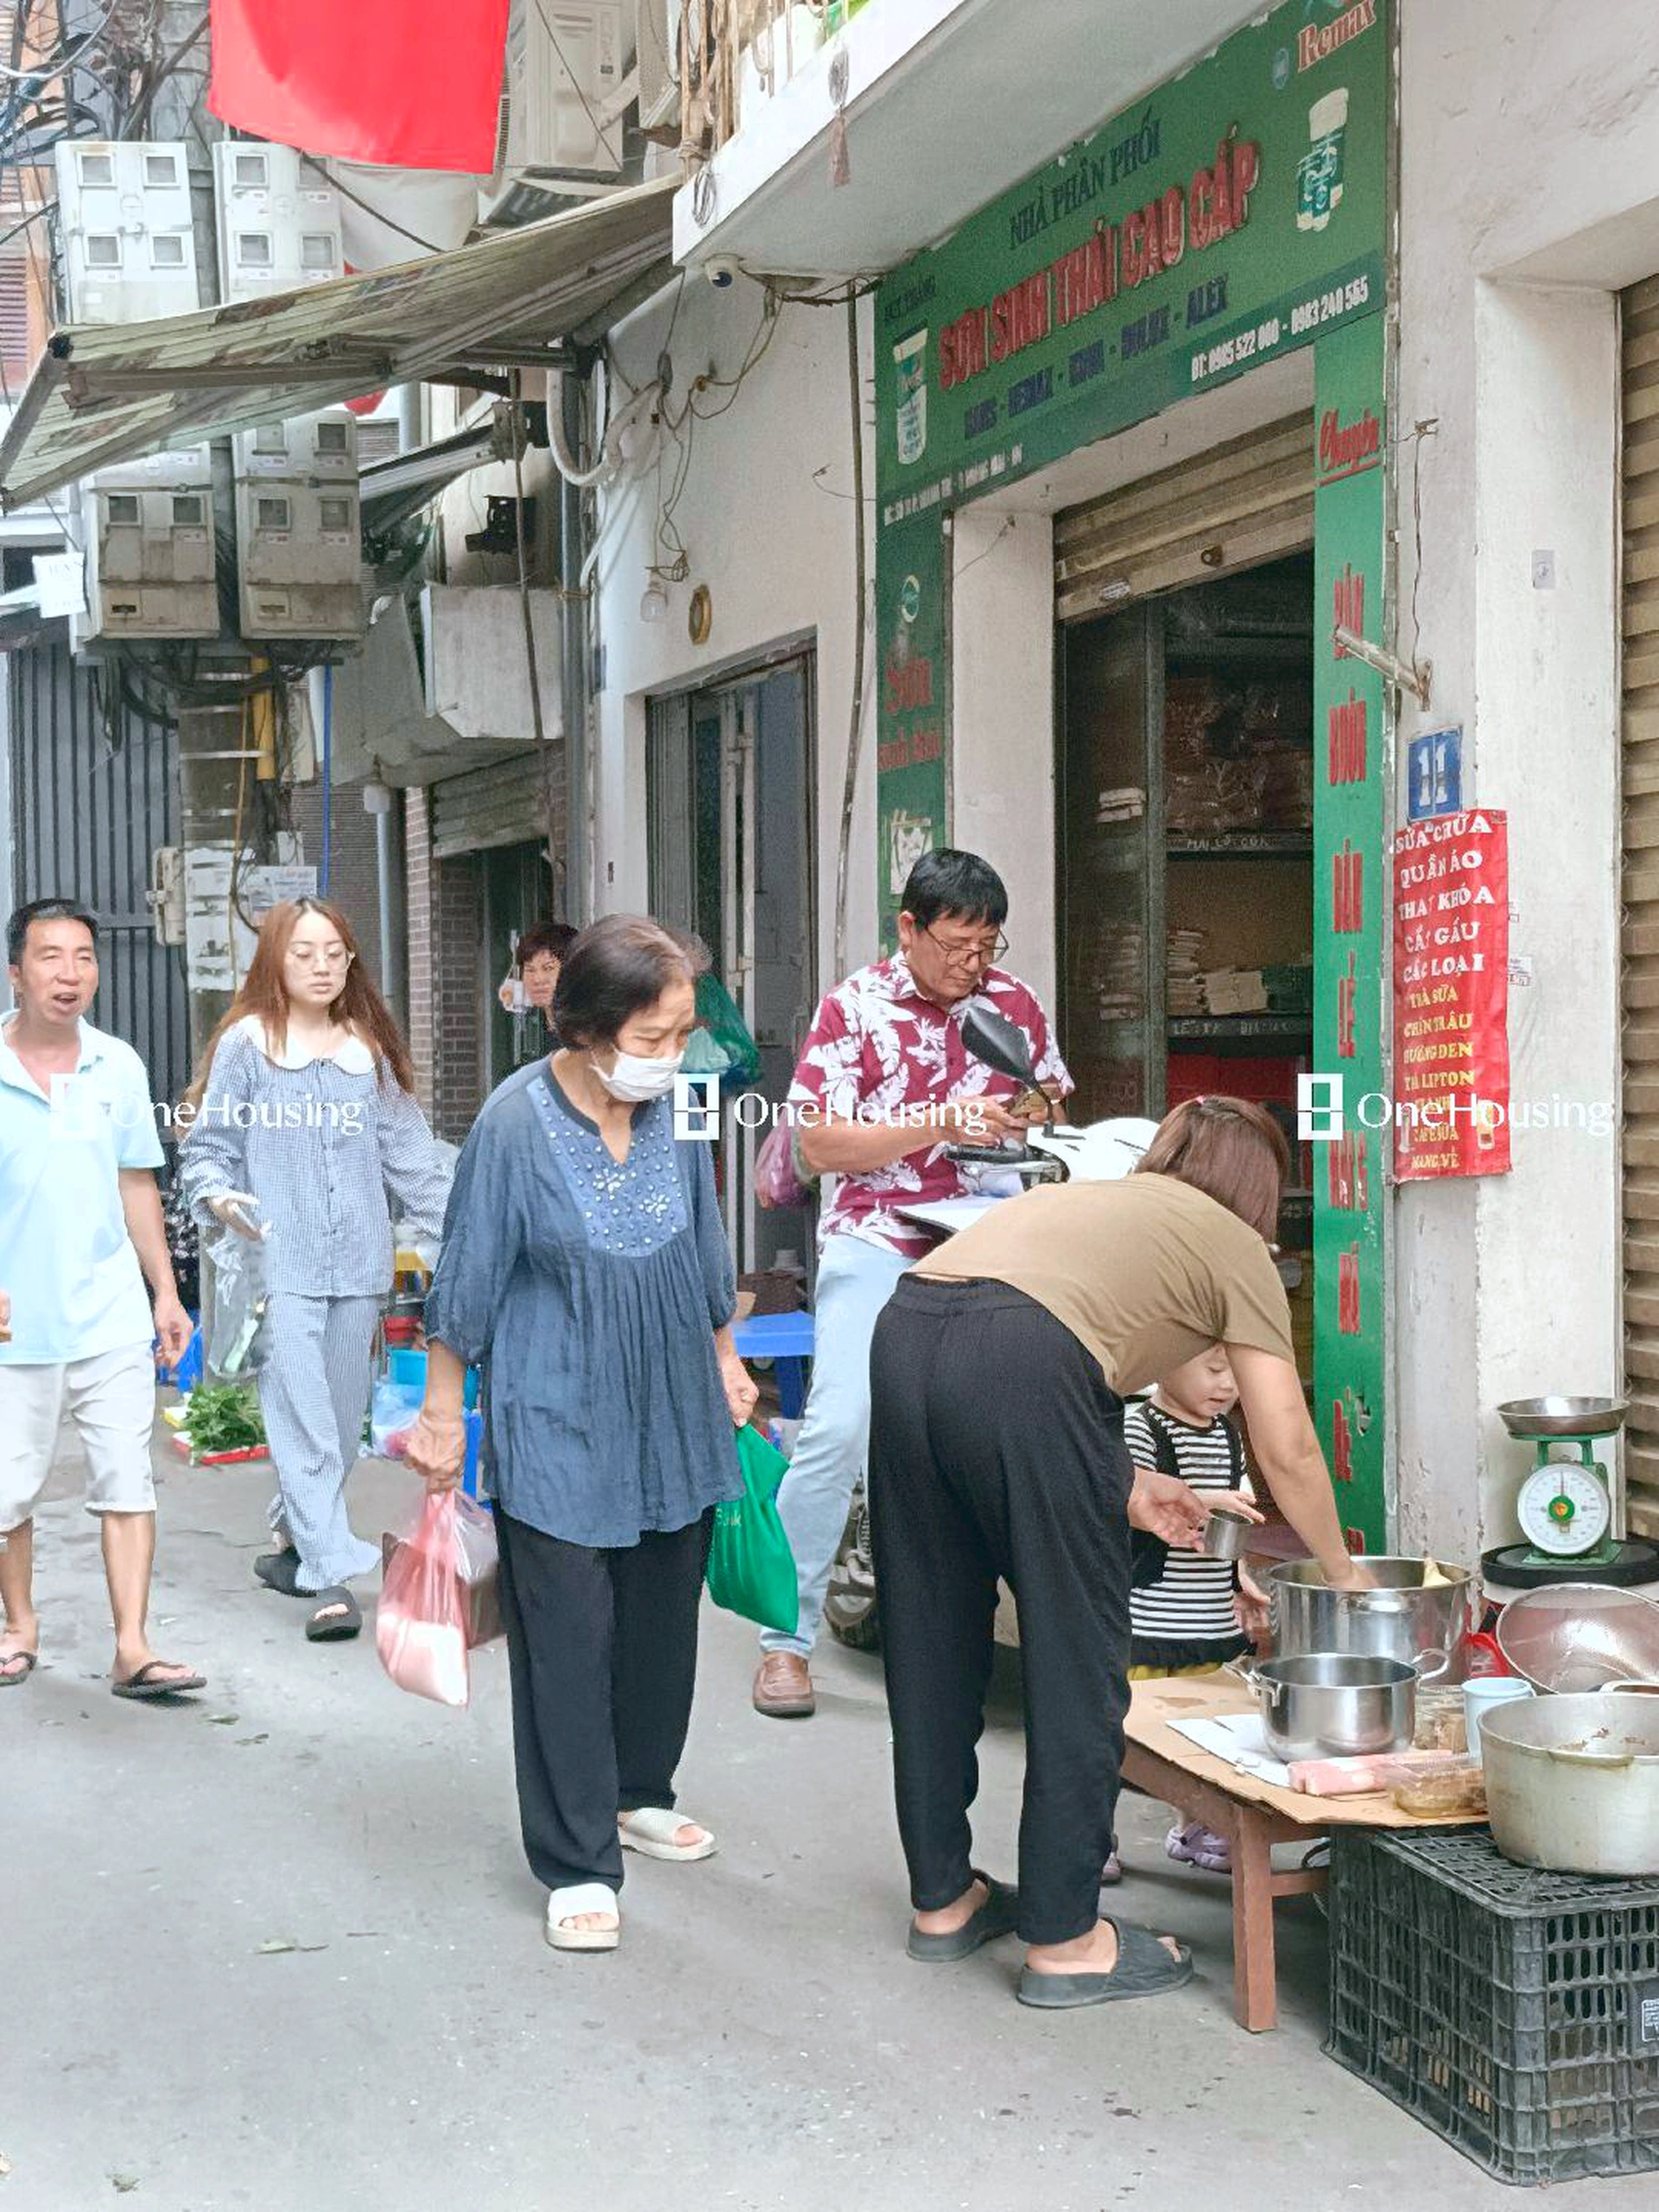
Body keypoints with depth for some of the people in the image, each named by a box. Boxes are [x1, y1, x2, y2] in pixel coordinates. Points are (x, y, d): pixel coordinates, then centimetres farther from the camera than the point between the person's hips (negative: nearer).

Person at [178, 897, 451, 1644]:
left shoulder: (369, 1049, 13)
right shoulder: (247, 1043, 0)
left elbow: (410, 1153, 13)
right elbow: (205, 1146, 3)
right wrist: (218, 1196, -17)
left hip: (357, 1261, 5)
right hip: (280, 1264, -4)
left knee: (342, 1419, 10)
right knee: (303, 1422, -9)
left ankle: (291, 1541, 28)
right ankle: (331, 1576, -10)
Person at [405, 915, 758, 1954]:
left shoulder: (672, 1109, -2)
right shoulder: (517, 1123, -16)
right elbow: (468, 1282, -8)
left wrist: (726, 1362, 20)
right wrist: (442, 1417, -4)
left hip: (672, 1418, 5)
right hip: (558, 1427, -5)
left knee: (664, 1620, 16)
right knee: (567, 1642, -1)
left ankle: (638, 1795, 37)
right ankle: (578, 1866, 10)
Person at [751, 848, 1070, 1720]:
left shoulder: (1014, 1003, 10)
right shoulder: (855, 1007, -2)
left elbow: (1058, 1104, 23)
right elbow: (821, 1143, -7)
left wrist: (1034, 1116, -1)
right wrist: (943, 1124, -16)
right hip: (876, 1243, -4)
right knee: (839, 1426, -14)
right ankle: (785, 1639, -4)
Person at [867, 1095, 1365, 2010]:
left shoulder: (1087, 1199, 37)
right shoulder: (1232, 1245, 20)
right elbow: (1285, 1449, 17)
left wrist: (1130, 1490, 46)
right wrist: (1340, 1572, 31)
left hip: (904, 1328, 7)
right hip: (1021, 1362, -7)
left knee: (931, 1645, 18)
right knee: (1077, 1661, 6)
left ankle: (942, 1898, 32)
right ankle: (1065, 1940, 14)